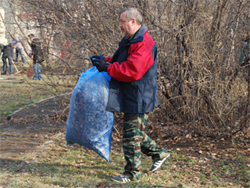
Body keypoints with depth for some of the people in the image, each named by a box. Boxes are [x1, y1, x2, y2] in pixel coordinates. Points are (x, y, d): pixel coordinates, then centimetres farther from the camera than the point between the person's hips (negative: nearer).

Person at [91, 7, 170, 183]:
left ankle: (132, 173, 11)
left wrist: (107, 67, -22)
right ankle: (159, 153, 34)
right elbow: (121, 62, 24)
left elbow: (132, 71, -28)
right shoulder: (130, 41, 14)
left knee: (132, 135, -2)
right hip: (131, 97, 10)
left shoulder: (144, 44, -21)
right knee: (135, 133, 19)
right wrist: (105, 60, 9)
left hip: (138, 99, -10)